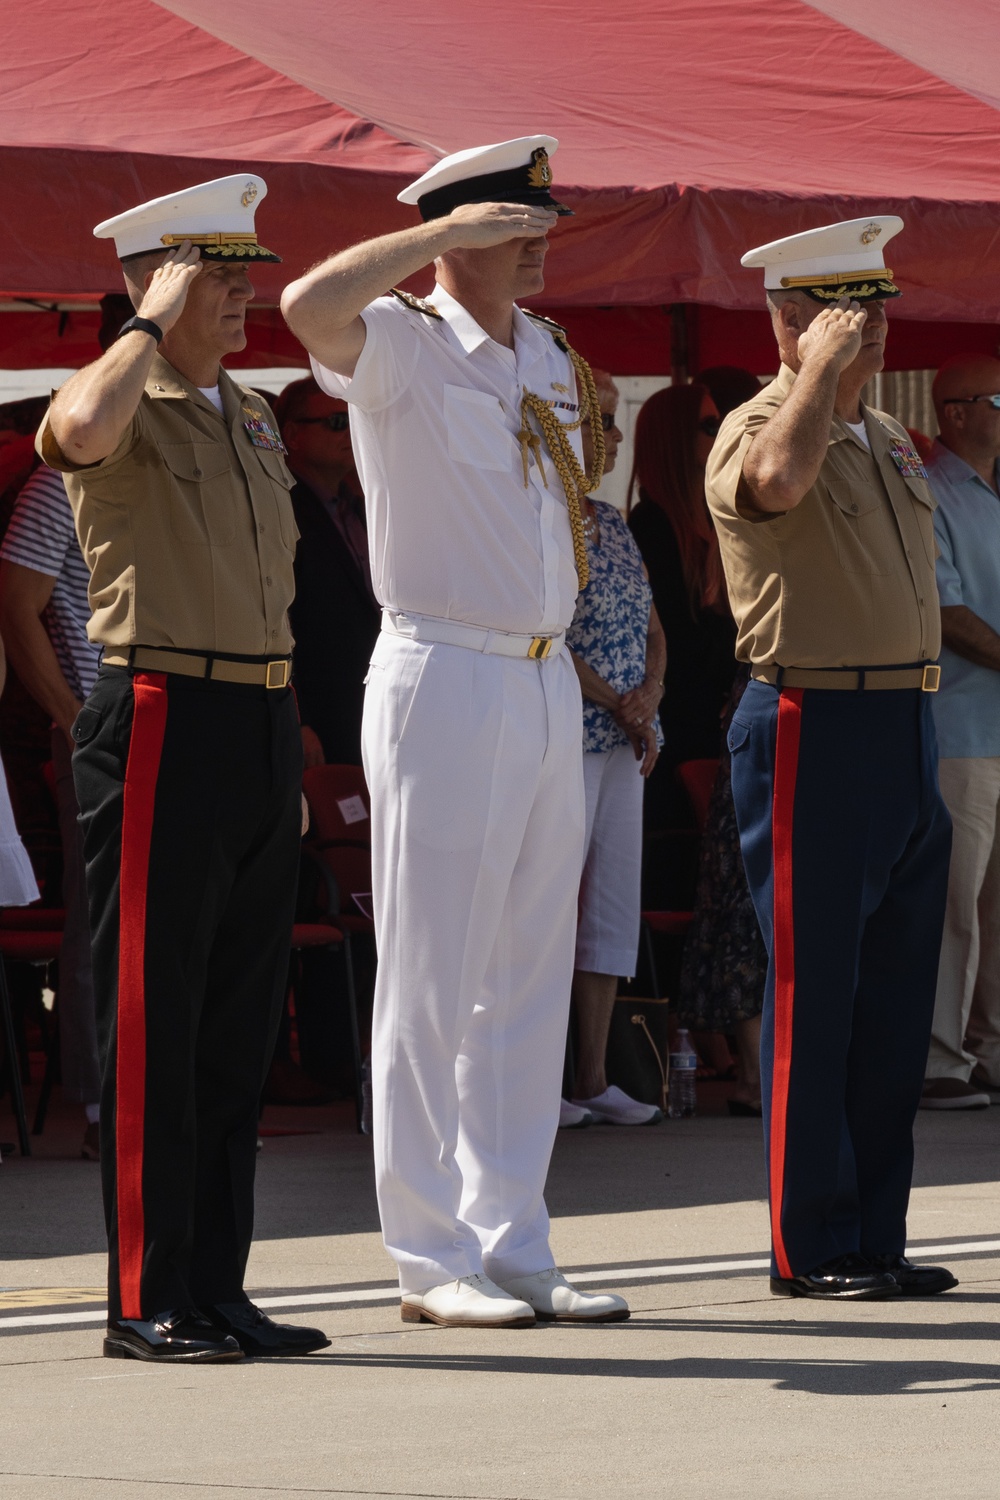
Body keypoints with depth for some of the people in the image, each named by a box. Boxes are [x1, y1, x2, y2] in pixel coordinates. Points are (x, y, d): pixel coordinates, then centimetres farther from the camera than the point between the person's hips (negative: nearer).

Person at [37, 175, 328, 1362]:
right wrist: (154, 323, -18)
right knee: (153, 1020, -5)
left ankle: (217, 1289, 14)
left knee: (240, 1020, 9)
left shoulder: (250, 419, 18)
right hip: (162, 723, -8)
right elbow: (82, 428, -34)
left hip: (263, 726, 8)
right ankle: (146, 1299, -2)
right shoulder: (122, 407, -6)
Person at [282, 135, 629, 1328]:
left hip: (548, 683, 8)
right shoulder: (398, 345, -7)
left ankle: (511, 1245, 16)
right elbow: (308, 308, -31)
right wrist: (440, 233, -24)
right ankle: (432, 1262, 1)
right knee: (434, 983, -3)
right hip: (446, 681, -8)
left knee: (530, 981, 10)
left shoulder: (544, 355, 15)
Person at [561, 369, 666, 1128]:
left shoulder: (611, 521, 16)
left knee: (613, 898, 7)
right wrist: (616, 704, -12)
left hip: (623, 743, 8)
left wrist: (650, 693, -1)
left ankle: (595, 1077, 11)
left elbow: (650, 625, 19)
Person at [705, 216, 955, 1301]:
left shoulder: (889, 440, 17)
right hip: (814, 731, -8)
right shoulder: (755, 429, -9)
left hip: (907, 732, 8)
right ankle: (810, 1249, 0)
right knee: (812, 999, -4)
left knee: (895, 1001, 9)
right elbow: (778, 480, -36)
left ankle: (875, 1238, 15)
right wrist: (825, 365, -22)